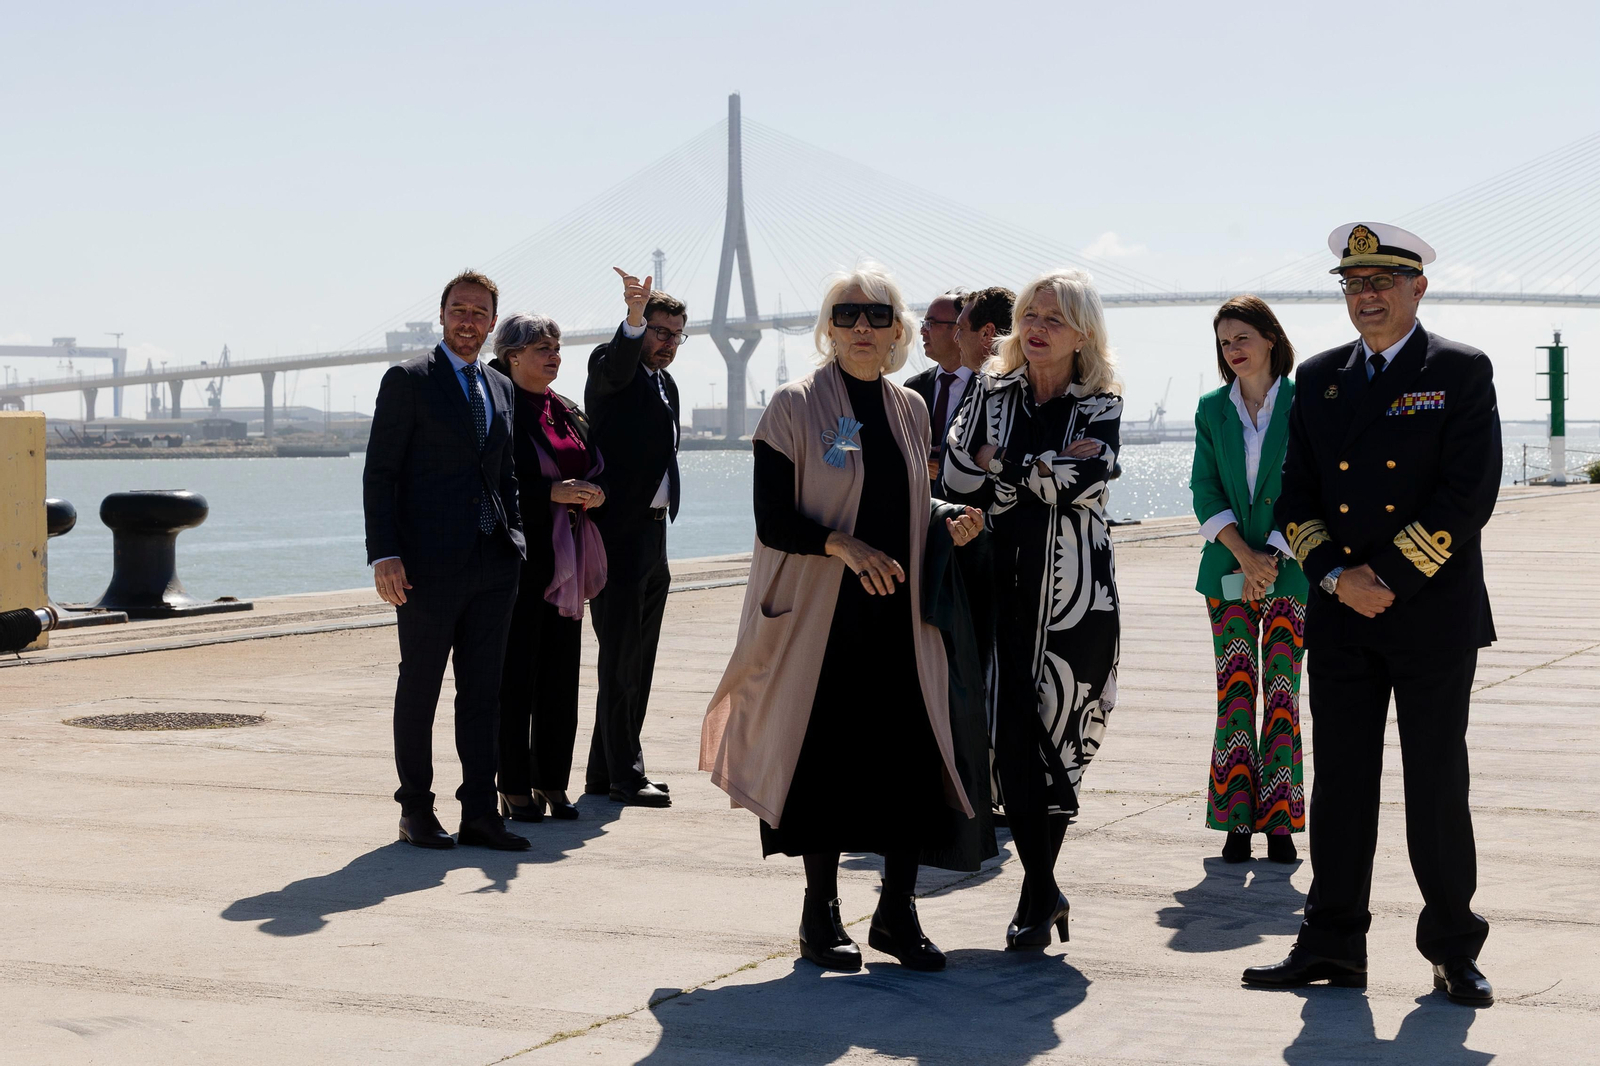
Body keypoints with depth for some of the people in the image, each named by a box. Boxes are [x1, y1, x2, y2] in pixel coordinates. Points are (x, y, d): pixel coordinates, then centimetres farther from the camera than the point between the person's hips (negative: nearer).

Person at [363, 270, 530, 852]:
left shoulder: (500, 388, 15)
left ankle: (478, 813, 10)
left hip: (492, 565, 6)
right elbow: (379, 472, -7)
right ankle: (415, 810, 14)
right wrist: (384, 555, -15)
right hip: (430, 563, -6)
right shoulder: (407, 380, -3)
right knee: (419, 689, 4)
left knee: (483, 690, 6)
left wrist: (515, 541, 10)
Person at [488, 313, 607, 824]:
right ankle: (515, 788, 1)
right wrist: (552, 492, -20)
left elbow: (596, 470, 21)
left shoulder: (569, 413, 17)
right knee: (516, 672, -4)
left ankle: (552, 782, 14)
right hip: (520, 554, -7)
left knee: (560, 672, 7)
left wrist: (594, 491, -2)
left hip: (566, 559, 7)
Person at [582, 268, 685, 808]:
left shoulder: (666, 386, 20)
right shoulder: (611, 365, -5)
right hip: (619, 534, -9)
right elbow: (616, 366, -30)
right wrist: (635, 317, -49)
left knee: (635, 661, 12)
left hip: (652, 535, 9)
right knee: (620, 658, -5)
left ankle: (605, 772, 19)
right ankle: (624, 775, -1)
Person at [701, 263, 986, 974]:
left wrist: (949, 527, 0)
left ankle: (897, 912, 12)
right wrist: (841, 545, -23)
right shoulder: (794, 408, -4)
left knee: (913, 756, -1)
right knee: (824, 754, -1)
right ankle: (820, 914, 14)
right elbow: (773, 520, -9)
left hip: (899, 612, 4)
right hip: (821, 615, -4)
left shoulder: (910, 411, 12)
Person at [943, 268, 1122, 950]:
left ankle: (1037, 895, 16)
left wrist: (1001, 463, -7)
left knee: (1055, 740, 1)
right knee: (1010, 740, -3)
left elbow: (1083, 478, -16)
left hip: (1072, 592, -2)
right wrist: (1043, 473, -8)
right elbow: (956, 478, -2)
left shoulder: (1099, 407, 3)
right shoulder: (993, 393, 10)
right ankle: (1045, 892, 13)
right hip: (1003, 587, 2)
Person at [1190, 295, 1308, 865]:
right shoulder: (1212, 409, 9)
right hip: (1228, 568, 2)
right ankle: (1237, 820, 3)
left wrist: (1273, 556, -11)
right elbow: (1205, 491, 3)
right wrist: (1244, 555, -10)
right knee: (1235, 693, 0)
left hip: (1290, 567, -2)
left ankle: (1278, 820, 2)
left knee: (1282, 695, -2)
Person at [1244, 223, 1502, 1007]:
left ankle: (1453, 948, 13)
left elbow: (1469, 495, -11)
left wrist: (1387, 578, -14)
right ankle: (1332, 943, 13)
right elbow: (1295, 496, 9)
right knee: (1340, 783, 6)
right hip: (1340, 618, 4)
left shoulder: (1461, 373, -3)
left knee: (1438, 787, 2)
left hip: (1432, 614, -4)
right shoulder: (1319, 377, 11)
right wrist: (1336, 575, -8)